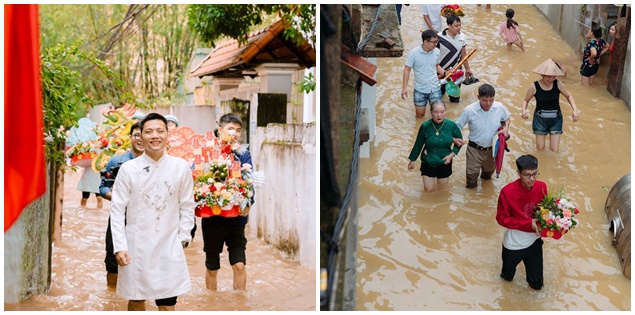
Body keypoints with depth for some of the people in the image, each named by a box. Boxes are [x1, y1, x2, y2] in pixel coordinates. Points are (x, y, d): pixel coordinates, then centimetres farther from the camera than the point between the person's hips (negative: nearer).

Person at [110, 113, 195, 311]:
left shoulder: (181, 167, -1)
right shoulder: (128, 168, -5)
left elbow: (187, 206, 6)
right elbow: (117, 209, -3)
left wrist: (183, 238, 0)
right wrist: (119, 247, -8)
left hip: (169, 247, 0)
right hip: (136, 246, 0)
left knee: (167, 305, 2)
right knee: (136, 300, 14)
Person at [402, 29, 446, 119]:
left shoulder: (436, 51, -5)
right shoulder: (414, 53, -15)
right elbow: (407, 69, -8)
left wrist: (445, 73, -7)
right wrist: (405, 87, -13)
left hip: (435, 88, 2)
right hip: (420, 89, -2)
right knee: (420, 115, 9)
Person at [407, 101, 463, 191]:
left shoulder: (451, 125, -21)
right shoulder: (425, 126, -23)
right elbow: (418, 144, -8)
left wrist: (452, 154, -17)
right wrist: (412, 161, 1)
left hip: (445, 162, 1)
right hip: (428, 162, -1)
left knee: (443, 183, 22)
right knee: (428, 188, 12)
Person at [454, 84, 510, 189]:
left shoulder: (500, 107, -14)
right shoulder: (469, 111, -23)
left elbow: (506, 118, 9)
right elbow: (457, 127, -13)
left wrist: (506, 128, -10)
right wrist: (454, 139, -32)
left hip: (492, 149, 3)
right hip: (475, 149, -3)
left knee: (489, 172, 28)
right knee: (471, 179, 5)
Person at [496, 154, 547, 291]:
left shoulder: (542, 187, -14)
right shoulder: (508, 192, -26)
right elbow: (501, 218, -19)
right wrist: (528, 223, -26)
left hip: (534, 241, 3)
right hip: (514, 243, -2)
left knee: (537, 284, 12)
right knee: (508, 276, 22)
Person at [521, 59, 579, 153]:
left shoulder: (558, 84, -13)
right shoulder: (535, 87, -16)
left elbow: (569, 96, 1)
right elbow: (525, 100, -2)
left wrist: (575, 110, -14)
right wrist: (524, 111, -23)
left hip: (555, 119, 1)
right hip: (540, 119, -1)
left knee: (554, 150, 1)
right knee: (540, 148, 5)